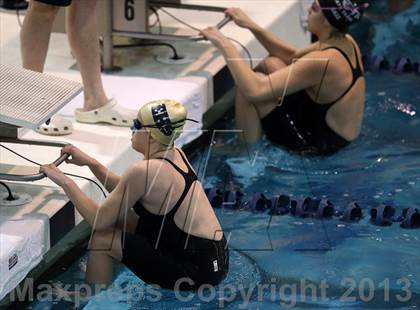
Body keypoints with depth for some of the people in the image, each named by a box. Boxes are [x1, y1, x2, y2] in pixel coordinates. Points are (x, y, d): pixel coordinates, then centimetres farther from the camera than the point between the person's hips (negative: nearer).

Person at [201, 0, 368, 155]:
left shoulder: (323, 62, -30)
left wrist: (224, 45, -21)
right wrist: (251, 26, 6)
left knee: (248, 86, -13)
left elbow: (254, 90, -31)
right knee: (271, 64, 12)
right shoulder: (347, 43, -3)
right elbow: (293, 56, 13)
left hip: (320, 145, -9)